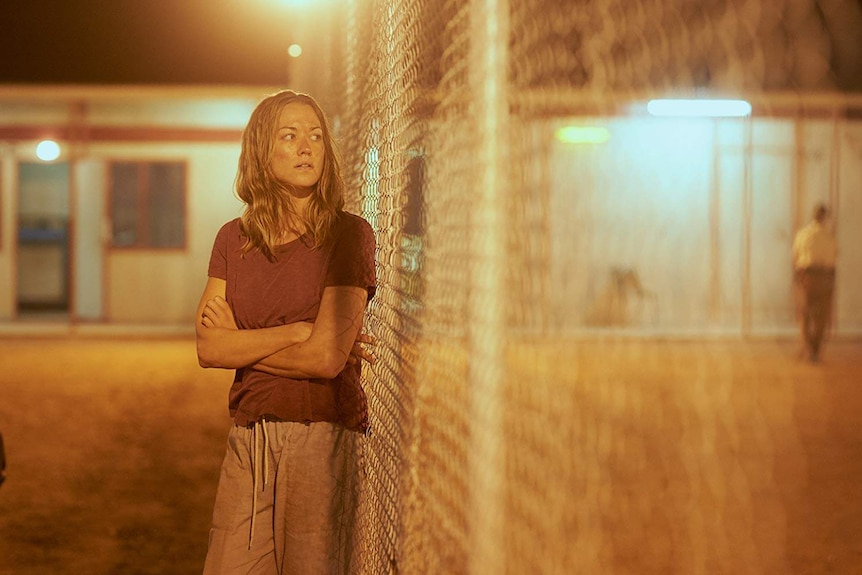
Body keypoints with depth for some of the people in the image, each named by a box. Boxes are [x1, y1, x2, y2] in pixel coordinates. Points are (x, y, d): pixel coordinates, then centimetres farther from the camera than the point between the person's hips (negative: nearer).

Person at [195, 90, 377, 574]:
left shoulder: (349, 234, -6)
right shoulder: (233, 240, 8)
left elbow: (326, 359, -14)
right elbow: (209, 349, -3)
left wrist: (241, 341, -3)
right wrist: (295, 332, -12)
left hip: (324, 436, -4)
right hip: (249, 438, 4)